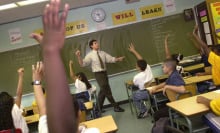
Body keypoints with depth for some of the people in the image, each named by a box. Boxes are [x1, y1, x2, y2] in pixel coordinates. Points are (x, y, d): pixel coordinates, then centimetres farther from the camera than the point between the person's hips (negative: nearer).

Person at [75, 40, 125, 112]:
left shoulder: (102, 53, 9)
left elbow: (111, 59, 6)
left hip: (104, 73, 6)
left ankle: (99, 108, 32)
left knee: (103, 91, 14)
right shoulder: (90, 55, -6)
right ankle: (116, 106, 5)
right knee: (107, 90, -7)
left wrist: (118, 59, -11)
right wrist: (78, 56, -30)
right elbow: (82, 64, -15)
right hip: (98, 74, -6)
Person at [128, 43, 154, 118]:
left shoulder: (137, 77, -21)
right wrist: (133, 51, 9)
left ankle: (143, 111, 15)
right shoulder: (148, 67, -10)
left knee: (134, 96, 16)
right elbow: (141, 59, 3)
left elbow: (135, 84, 0)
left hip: (146, 92, -7)